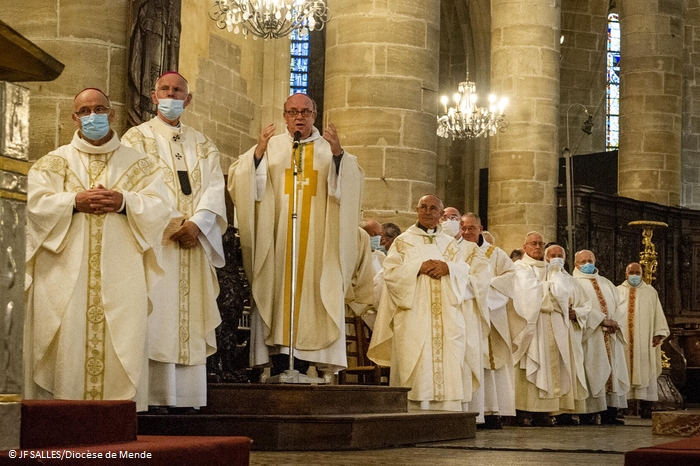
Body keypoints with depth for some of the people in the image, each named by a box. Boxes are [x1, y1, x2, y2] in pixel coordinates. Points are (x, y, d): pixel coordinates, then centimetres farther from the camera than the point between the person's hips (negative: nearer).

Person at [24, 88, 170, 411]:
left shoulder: (138, 165, 15)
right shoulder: (53, 163, 15)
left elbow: (157, 207, 3)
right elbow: (36, 203, 1)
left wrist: (124, 202, -14)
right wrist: (75, 201, -13)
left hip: (121, 279, 0)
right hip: (66, 276, 0)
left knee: (120, 346, -6)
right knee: (68, 345, -8)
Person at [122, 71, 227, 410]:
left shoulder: (202, 145, 19)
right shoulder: (137, 138, 9)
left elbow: (214, 188, 6)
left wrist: (196, 223, -12)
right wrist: (172, 223, -14)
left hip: (194, 241, 4)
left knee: (190, 320, -1)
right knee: (156, 317, -10)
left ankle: (185, 399, -2)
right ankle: (151, 396, -12)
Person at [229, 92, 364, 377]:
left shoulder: (329, 149, 12)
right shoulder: (271, 146, 10)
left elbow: (352, 182, -4)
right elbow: (239, 179, -2)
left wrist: (338, 154, -21)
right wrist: (258, 153, -19)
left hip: (316, 239, 1)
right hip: (276, 237, 0)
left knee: (308, 291, -4)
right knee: (278, 287, -7)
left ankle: (301, 367, -1)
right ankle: (279, 365, -7)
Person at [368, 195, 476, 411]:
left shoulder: (450, 244, 19)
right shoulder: (403, 241, 11)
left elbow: (465, 272, 8)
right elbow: (390, 272, -1)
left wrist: (448, 268, -11)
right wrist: (418, 267, -13)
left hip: (446, 318, 3)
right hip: (414, 318, -3)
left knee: (448, 365, -5)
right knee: (417, 368, -10)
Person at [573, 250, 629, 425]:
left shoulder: (606, 283, 21)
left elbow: (616, 304, 14)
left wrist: (615, 322, -5)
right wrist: (602, 320, -17)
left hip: (610, 337, 6)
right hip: (590, 335, -6)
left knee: (612, 371, 1)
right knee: (592, 373, -9)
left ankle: (610, 413, 1)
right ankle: (588, 414, -9)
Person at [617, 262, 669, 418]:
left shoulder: (650, 292, 10)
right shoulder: (618, 292, 10)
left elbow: (658, 314, 6)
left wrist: (658, 334, -3)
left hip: (644, 340, 0)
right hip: (622, 340, 0)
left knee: (645, 372, -3)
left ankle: (646, 408, -1)